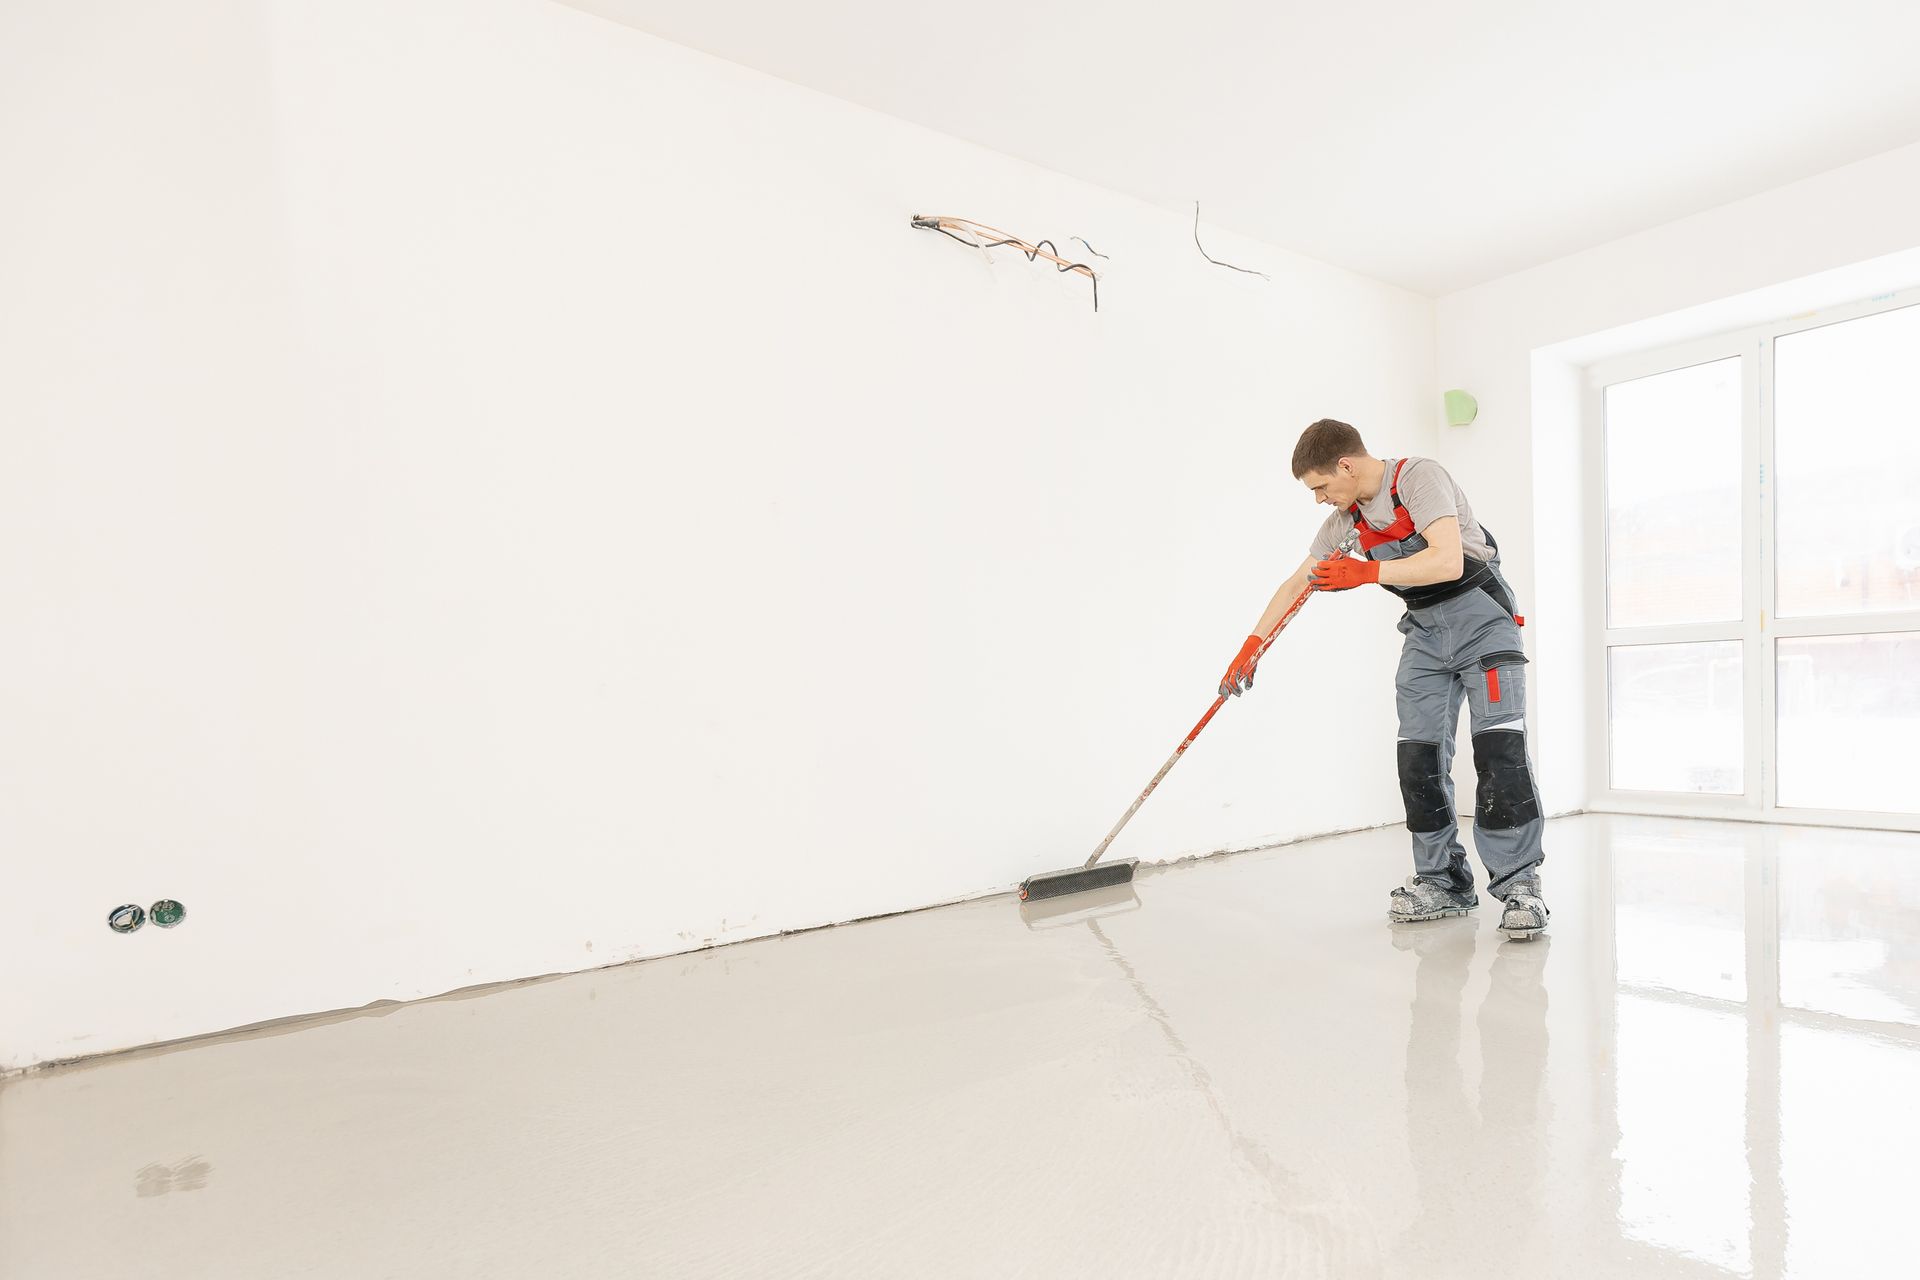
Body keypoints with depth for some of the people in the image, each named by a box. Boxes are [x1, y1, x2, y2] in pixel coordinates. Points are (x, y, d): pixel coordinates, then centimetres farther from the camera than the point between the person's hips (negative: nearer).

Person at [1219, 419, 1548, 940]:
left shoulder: (1420, 476, -18)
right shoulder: (1347, 517, 3)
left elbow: (1449, 562, -29)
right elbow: (1297, 582, 10)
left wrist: (1367, 572, -34)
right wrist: (1251, 645, 8)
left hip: (1480, 615, -6)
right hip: (1424, 629, 6)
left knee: (1499, 747, -15)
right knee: (1418, 755, -2)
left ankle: (1519, 884, -5)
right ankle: (1443, 882, 6)